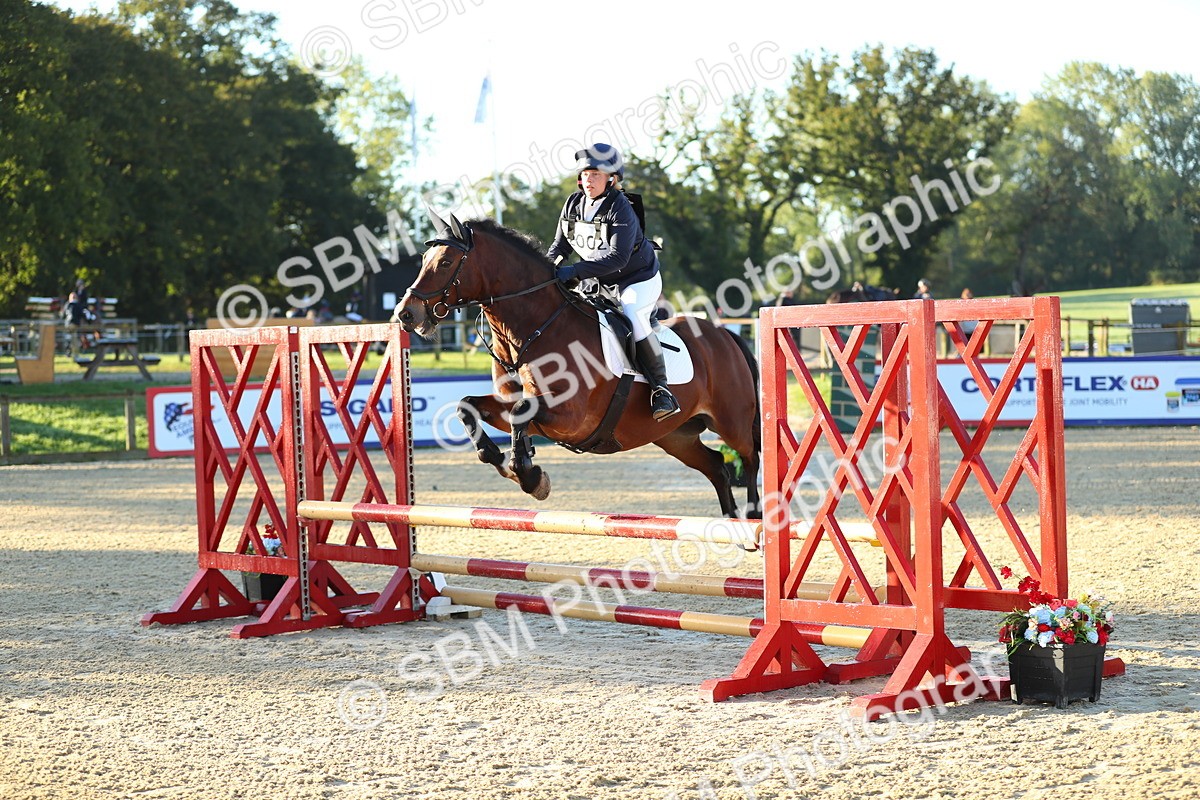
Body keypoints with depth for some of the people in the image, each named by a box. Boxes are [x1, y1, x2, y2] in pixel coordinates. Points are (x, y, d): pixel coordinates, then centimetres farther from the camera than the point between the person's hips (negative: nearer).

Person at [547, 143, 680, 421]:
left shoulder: (620, 210, -23)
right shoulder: (573, 205, -3)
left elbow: (617, 257, -33)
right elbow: (560, 246, 8)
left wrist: (575, 270, -39)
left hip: (639, 279, -8)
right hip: (600, 283, 8)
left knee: (632, 317, -32)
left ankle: (660, 390, -23)